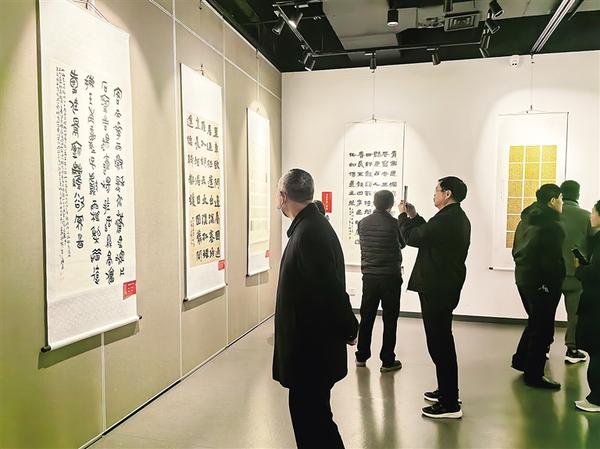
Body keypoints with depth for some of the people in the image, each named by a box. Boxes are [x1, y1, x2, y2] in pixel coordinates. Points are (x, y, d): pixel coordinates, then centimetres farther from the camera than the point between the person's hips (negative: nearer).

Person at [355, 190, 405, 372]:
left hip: (369, 276, 4)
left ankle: (361, 356, 23)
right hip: (390, 277, -4)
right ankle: (387, 361, 12)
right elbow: (402, 244, 5)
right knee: (390, 320, 6)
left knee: (366, 317, 14)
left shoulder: (363, 223, -1)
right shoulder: (394, 223, -13)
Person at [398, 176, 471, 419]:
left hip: (437, 289, -11)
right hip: (447, 286, 11)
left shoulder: (446, 219, -21)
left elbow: (412, 238, -16)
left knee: (439, 344, -4)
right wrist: (414, 216, 19)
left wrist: (403, 215, 1)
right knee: (442, 341, 20)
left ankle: (450, 404, 5)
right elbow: (428, 234, 21)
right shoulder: (458, 218, 13)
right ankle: (446, 390, 34)